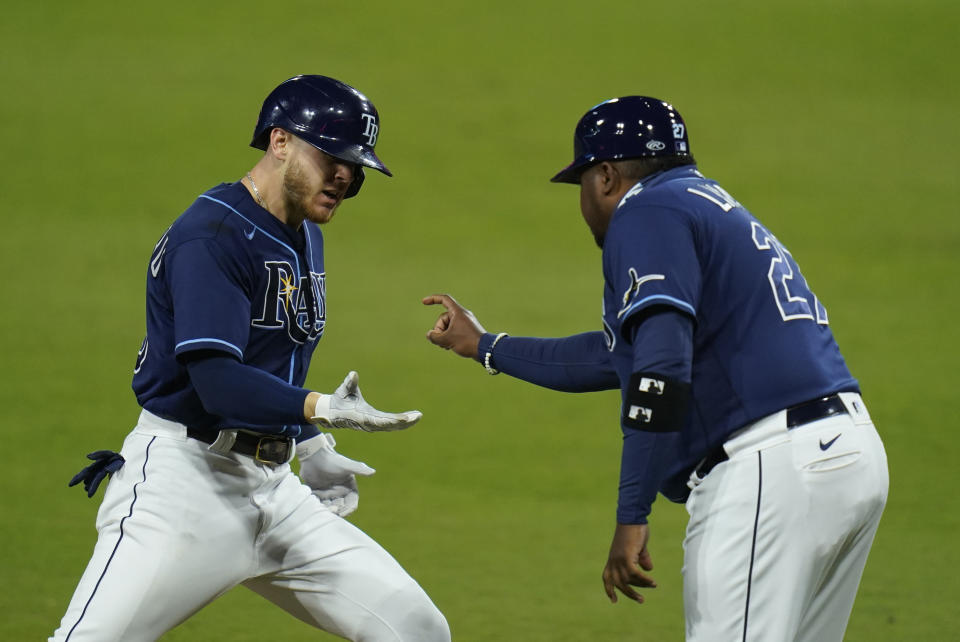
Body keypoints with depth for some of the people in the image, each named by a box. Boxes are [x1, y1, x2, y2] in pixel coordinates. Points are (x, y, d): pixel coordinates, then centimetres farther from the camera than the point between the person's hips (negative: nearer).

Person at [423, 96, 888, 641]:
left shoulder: (648, 211, -1)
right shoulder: (714, 209, 29)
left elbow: (662, 370, -16)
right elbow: (619, 356, 40)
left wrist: (632, 516, -17)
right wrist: (485, 347, 52)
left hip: (769, 468, -9)